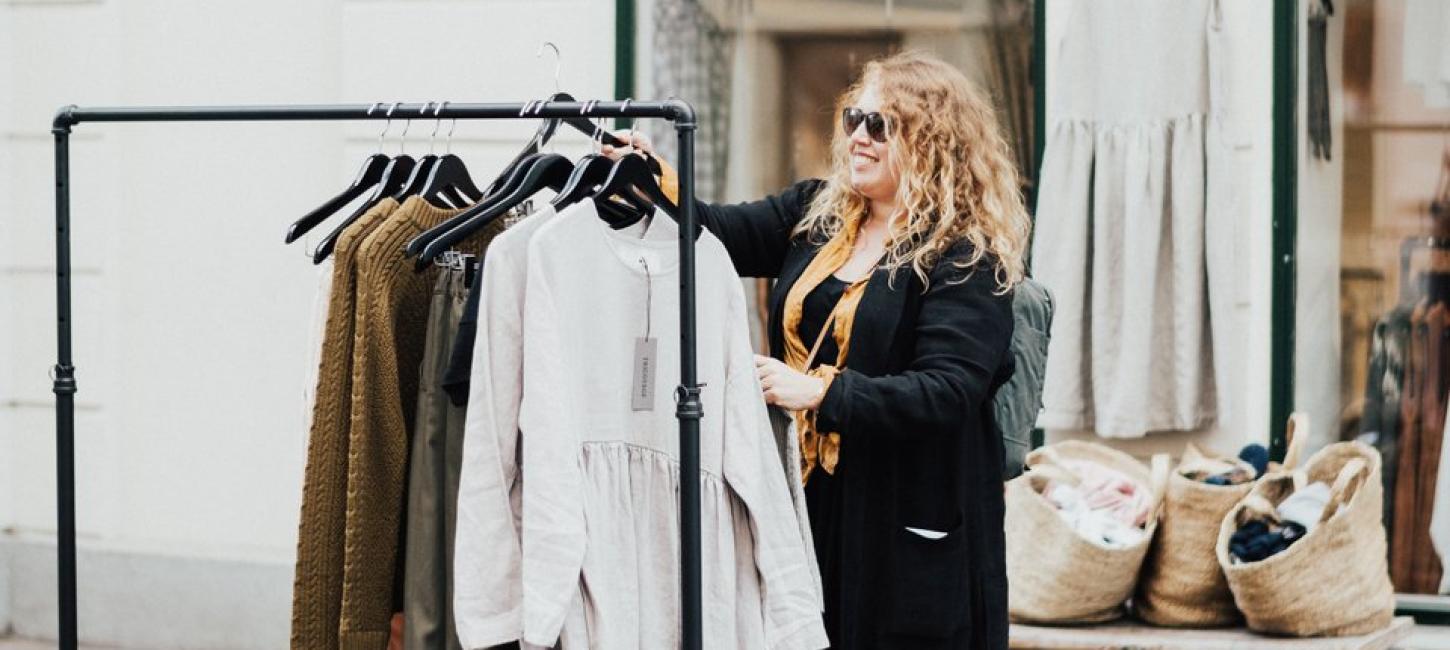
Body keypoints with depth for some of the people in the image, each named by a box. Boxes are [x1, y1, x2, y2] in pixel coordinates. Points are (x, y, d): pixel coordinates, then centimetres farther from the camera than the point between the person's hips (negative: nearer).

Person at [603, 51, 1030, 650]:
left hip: (908, 527, -6)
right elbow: (722, 235, 3)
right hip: (812, 505, 6)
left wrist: (821, 391, -24)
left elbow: (947, 394, -20)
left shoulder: (967, 260, -11)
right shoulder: (815, 213, 11)